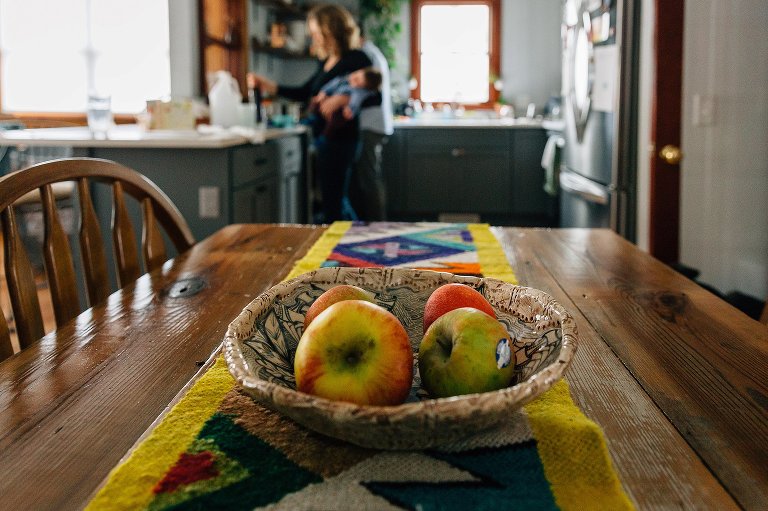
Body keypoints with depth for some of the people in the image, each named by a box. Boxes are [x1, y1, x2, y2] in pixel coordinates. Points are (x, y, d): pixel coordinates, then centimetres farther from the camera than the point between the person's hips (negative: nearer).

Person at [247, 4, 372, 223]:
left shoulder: (356, 60, -10)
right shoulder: (326, 63, 15)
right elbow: (304, 93, 24)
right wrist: (269, 86, 17)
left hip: (340, 140, -9)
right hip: (325, 139, 9)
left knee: (333, 209, -8)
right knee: (332, 206, 14)